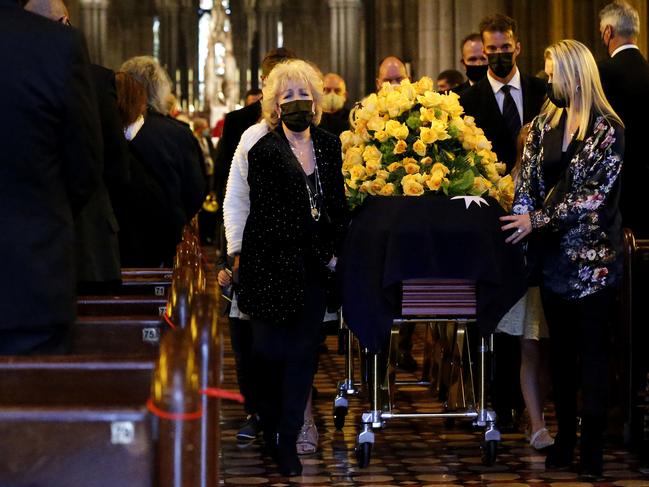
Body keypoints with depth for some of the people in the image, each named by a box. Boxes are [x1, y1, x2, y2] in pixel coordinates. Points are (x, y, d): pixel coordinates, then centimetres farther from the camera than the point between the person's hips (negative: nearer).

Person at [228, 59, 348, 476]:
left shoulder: (329, 145, 10)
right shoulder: (264, 152, -5)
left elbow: (339, 205, 15)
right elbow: (274, 219, -10)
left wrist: (336, 251, 2)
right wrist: (322, 254, -9)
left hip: (315, 269, 4)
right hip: (274, 265, -4)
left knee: (303, 355, 1)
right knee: (271, 352, 0)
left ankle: (288, 442, 4)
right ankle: (271, 432, 18)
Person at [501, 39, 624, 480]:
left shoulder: (608, 129, -10)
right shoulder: (545, 123, 7)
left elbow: (594, 195, -15)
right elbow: (528, 182, 4)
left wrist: (538, 220, -15)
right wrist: (523, 223, -12)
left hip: (593, 256, -5)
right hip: (555, 255, 5)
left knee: (592, 352, -1)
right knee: (561, 350, 11)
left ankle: (593, 452, 3)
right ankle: (564, 440, 19)